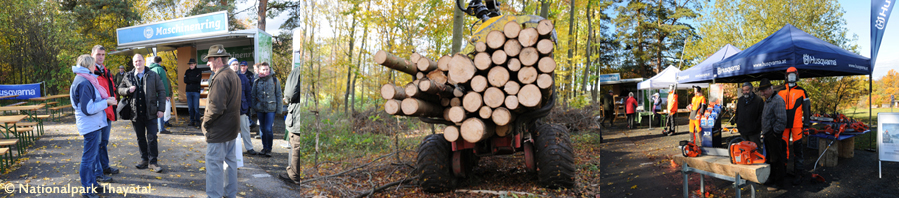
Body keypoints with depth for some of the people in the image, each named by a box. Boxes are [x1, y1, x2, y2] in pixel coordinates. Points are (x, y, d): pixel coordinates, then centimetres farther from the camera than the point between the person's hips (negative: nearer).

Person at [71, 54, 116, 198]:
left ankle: (92, 183, 30)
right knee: (89, 157, -2)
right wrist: (106, 102, -17)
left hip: (94, 124, 11)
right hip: (90, 125, -11)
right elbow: (88, 109, -22)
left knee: (92, 155, 19)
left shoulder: (86, 80, 12)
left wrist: (106, 100, 10)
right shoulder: (84, 83, -19)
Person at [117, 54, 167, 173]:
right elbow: (120, 89, 16)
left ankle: (153, 162, 3)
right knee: (140, 138, 12)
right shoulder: (128, 77, 8)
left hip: (150, 113, -3)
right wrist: (128, 90, -8)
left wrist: (161, 109, -5)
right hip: (136, 113, 3)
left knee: (152, 138, -3)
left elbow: (161, 92, 1)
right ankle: (144, 160, 22)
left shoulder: (153, 76, 1)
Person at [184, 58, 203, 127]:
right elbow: (185, 80, 1)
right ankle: (192, 121, 12)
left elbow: (198, 79, -12)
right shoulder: (187, 71, 13)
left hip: (196, 91, -4)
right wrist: (194, 79, -7)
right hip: (188, 91, 4)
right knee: (190, 107, 5)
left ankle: (197, 121, 0)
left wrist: (190, 79, -7)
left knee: (196, 107, -6)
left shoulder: (198, 71, 3)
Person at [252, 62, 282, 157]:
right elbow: (253, 96, 13)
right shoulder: (257, 82, 8)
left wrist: (278, 109, 1)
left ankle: (269, 149, 2)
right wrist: (253, 109, 8)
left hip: (271, 108, -3)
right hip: (260, 108, 3)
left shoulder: (275, 81, 4)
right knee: (262, 129, 9)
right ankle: (264, 147, 21)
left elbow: (278, 95, 6)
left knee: (268, 129, -10)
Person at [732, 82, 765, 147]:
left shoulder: (758, 100, -8)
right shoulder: (740, 100, 11)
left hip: (754, 132, -5)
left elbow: (762, 115, -9)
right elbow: (737, 113, 21)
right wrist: (737, 122, 9)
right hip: (742, 131, 5)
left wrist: (756, 125, -13)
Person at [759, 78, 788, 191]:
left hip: (774, 136, -10)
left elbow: (781, 120, -22)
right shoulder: (767, 101, 17)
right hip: (767, 135, 10)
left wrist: (775, 133, -18)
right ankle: (771, 179, 25)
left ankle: (778, 182, 2)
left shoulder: (778, 100, -16)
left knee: (776, 159, -4)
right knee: (769, 158, 16)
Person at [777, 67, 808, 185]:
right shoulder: (781, 92, 12)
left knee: (797, 148, -4)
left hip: (796, 125, -3)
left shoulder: (801, 91, 4)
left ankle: (799, 174, -2)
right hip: (784, 124, 3)